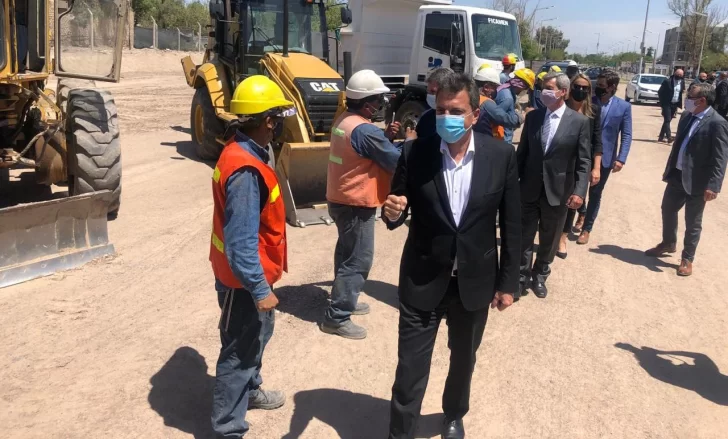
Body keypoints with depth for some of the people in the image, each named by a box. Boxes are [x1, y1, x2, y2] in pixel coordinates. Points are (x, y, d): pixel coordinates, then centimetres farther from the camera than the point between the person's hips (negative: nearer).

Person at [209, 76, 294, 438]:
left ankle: (249, 390, 50)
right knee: (240, 349, 6)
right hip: (244, 278, -10)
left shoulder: (243, 151, 1)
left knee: (256, 336, 27)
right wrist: (260, 289, -22)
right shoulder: (245, 170, -30)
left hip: (246, 273, 10)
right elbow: (241, 241, -29)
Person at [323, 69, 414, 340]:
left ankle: (344, 301, 35)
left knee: (347, 253, 21)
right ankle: (336, 317, 1)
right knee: (358, 260, -3)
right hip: (356, 204, -10)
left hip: (341, 200, 10)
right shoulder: (365, 130, -23)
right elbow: (398, 161, -19)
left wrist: (386, 136, 1)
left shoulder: (343, 121, 7)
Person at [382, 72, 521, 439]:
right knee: (411, 370, 4)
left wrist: (508, 281, 0)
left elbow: (511, 223, -2)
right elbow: (397, 217, -3)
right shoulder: (415, 153, -11)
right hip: (423, 281, -2)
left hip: (475, 281, 2)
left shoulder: (500, 154, -9)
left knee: (463, 360, 23)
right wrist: (392, 212, -27)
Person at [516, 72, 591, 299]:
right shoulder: (532, 116, 2)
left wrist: (579, 191, -16)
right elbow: (522, 152, 6)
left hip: (558, 192, -2)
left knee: (549, 239, 14)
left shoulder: (579, 121, -6)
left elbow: (584, 160, -7)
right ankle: (522, 277, 24)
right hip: (529, 189, 2)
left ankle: (540, 276, 33)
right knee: (524, 237, 8)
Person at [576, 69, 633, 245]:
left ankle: (586, 229, 21)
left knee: (595, 194, 9)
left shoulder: (623, 106, -5)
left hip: (604, 157, -1)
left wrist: (621, 159, -13)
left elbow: (626, 135, -4)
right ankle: (582, 214, 40)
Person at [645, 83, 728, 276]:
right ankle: (668, 243, 45)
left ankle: (687, 258, 24)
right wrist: (668, 169, 19)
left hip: (697, 182, -7)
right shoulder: (686, 116, 4)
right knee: (668, 210, 22)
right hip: (677, 176, 7)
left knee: (693, 223, 8)